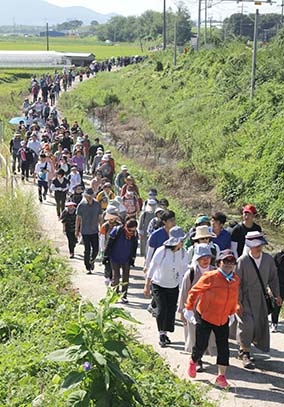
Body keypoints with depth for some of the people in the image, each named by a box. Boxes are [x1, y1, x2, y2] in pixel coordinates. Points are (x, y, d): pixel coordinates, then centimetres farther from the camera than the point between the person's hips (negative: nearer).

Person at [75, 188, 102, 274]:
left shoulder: (97, 205, -2)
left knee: (96, 249, 2)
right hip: (85, 231, -2)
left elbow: (100, 217, 8)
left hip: (95, 231, 2)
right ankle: (88, 268, 13)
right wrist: (76, 230, 4)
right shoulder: (81, 205, -7)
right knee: (87, 250, 1)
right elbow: (78, 218, 1)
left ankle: (92, 261, 33)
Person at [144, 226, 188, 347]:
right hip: (159, 285, -4)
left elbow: (185, 270, 4)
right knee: (161, 310, -11)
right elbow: (152, 268, -12)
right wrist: (147, 286, -9)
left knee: (171, 311, 3)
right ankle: (161, 334, 4)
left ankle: (165, 333, 22)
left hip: (174, 287, 4)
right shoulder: (161, 251, -19)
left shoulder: (183, 253, -8)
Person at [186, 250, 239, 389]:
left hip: (223, 320, 4)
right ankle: (193, 363, 33)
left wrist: (232, 313, 17)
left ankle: (221, 377, 10)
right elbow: (194, 291, -7)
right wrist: (189, 308, -5)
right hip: (204, 317, -4)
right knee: (201, 345, 1)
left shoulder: (236, 280, 1)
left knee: (223, 347, 1)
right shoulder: (210, 277, -16)